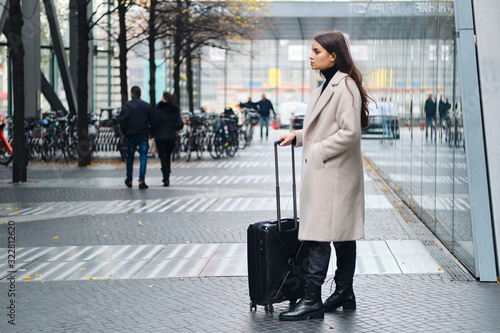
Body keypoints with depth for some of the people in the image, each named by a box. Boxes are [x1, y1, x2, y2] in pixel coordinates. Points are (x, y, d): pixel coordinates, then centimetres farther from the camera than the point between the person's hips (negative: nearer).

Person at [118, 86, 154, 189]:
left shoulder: (126, 106, -4)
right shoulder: (147, 106, 1)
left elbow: (121, 120, -9)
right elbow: (152, 121, 1)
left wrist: (124, 132, 3)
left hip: (131, 136, 0)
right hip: (144, 136, 0)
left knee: (130, 158, 15)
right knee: (143, 157, -1)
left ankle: (129, 181, 26)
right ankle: (141, 181, -12)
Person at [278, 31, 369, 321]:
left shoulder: (345, 87, -15)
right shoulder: (328, 85, 16)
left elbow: (350, 132, -22)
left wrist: (317, 152, -17)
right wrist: (297, 136, 11)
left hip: (333, 174, -10)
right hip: (323, 174, 10)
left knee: (318, 237, -10)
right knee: (342, 236, 14)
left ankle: (312, 301, -8)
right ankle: (344, 294, 22)